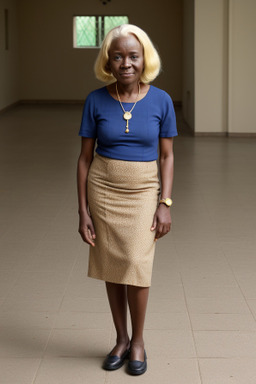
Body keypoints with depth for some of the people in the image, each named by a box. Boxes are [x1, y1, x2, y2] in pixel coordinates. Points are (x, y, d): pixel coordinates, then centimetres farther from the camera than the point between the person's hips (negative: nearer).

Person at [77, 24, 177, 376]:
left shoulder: (161, 101, -5)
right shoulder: (96, 101, -4)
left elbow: (167, 156, 1)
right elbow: (85, 157, 0)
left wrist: (165, 204, -7)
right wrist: (83, 210, -4)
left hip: (143, 191, -1)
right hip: (103, 190, 1)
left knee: (136, 265, -9)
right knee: (112, 267, 7)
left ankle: (138, 340, 12)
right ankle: (121, 339, 24)